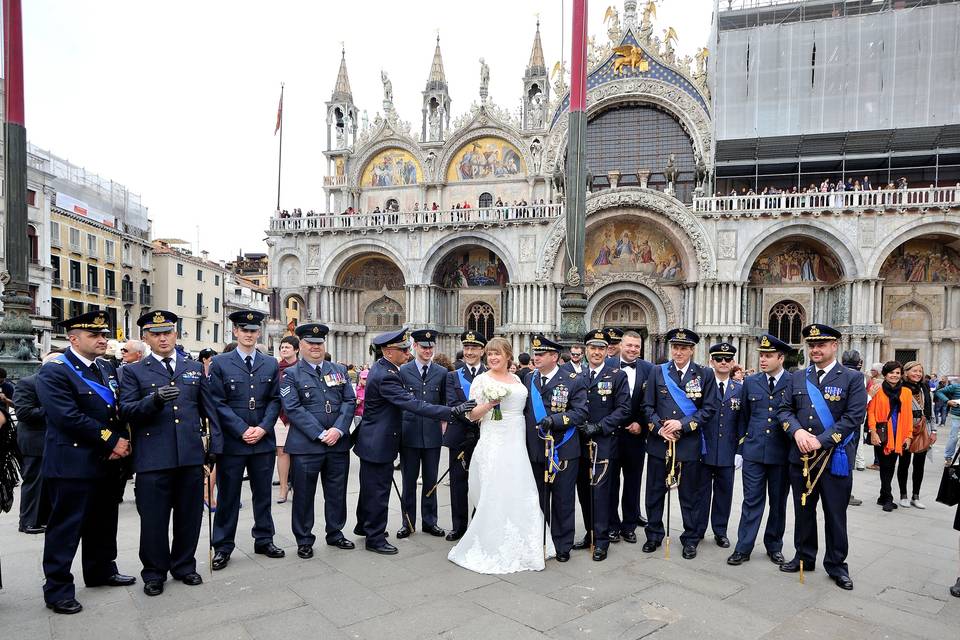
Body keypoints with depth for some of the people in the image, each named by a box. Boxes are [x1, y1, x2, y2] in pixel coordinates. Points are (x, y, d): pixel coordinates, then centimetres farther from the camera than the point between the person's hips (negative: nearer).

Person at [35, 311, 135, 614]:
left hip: (104, 462, 8)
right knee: (66, 527, 3)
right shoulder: (53, 372, -12)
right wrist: (112, 441, -18)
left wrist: (123, 441, -7)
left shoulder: (107, 370, 11)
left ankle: (101, 570, 34)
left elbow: (118, 410, 12)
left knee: (104, 522, 18)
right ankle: (57, 589, 16)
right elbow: (69, 418, -21)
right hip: (72, 464, -7)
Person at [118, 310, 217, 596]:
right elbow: (126, 412, -5)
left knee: (189, 515, 11)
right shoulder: (133, 372, 4)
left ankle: (184, 565, 29)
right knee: (153, 518, 6)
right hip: (153, 458, -2)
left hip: (191, 455, 3)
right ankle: (154, 572, 24)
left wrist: (215, 444, 7)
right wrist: (155, 399, -23)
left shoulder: (195, 368, 12)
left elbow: (208, 410, 13)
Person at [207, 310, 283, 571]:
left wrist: (263, 428, -9)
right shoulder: (220, 363, -2)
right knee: (228, 496, 7)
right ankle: (222, 546, 20)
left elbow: (275, 400, 6)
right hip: (231, 441, -3)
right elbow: (218, 402, -7)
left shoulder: (271, 364, 7)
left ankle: (264, 539, 27)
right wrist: (243, 430, -14)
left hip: (264, 440, 3)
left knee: (263, 493, 13)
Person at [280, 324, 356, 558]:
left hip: (338, 443, 4)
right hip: (306, 445, -4)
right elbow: (293, 408, -10)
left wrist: (338, 429, -11)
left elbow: (350, 401, 5)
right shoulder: (291, 374, -1)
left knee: (337, 492, 13)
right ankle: (304, 540, 22)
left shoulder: (340, 370, 11)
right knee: (304, 494, 7)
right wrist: (320, 434, -16)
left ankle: (335, 533, 30)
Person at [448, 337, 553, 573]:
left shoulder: (517, 379, 12)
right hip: (493, 445, -5)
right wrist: (490, 403, -20)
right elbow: (471, 415, -4)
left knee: (521, 495, 7)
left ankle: (521, 545, 22)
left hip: (517, 445, 5)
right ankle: (493, 547, 10)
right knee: (495, 496, -5)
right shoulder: (481, 380, -3)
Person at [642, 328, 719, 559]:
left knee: (689, 495, 9)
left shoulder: (705, 374, 1)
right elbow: (648, 406, 4)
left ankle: (690, 539, 25)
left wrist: (683, 424, -13)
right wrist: (659, 428, -11)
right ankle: (654, 535, 25)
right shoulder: (657, 372, 3)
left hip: (689, 443, -1)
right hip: (658, 442, 2)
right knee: (655, 492, 10)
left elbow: (709, 408, -3)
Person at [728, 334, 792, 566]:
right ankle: (743, 548, 10)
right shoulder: (750, 382, 5)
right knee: (752, 501, 4)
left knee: (778, 502, 12)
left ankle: (774, 546, 28)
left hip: (782, 454, -1)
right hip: (753, 452, 1)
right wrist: (740, 446, 8)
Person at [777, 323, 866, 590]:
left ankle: (836, 564, 24)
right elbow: (784, 409, 7)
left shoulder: (852, 378, -4)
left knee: (835, 514, 8)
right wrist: (797, 431, -13)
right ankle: (804, 557, 30)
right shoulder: (797, 377, 7)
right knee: (803, 510, 14)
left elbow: (854, 417, -12)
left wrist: (821, 440, -19)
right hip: (800, 456, 4)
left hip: (836, 457, -3)